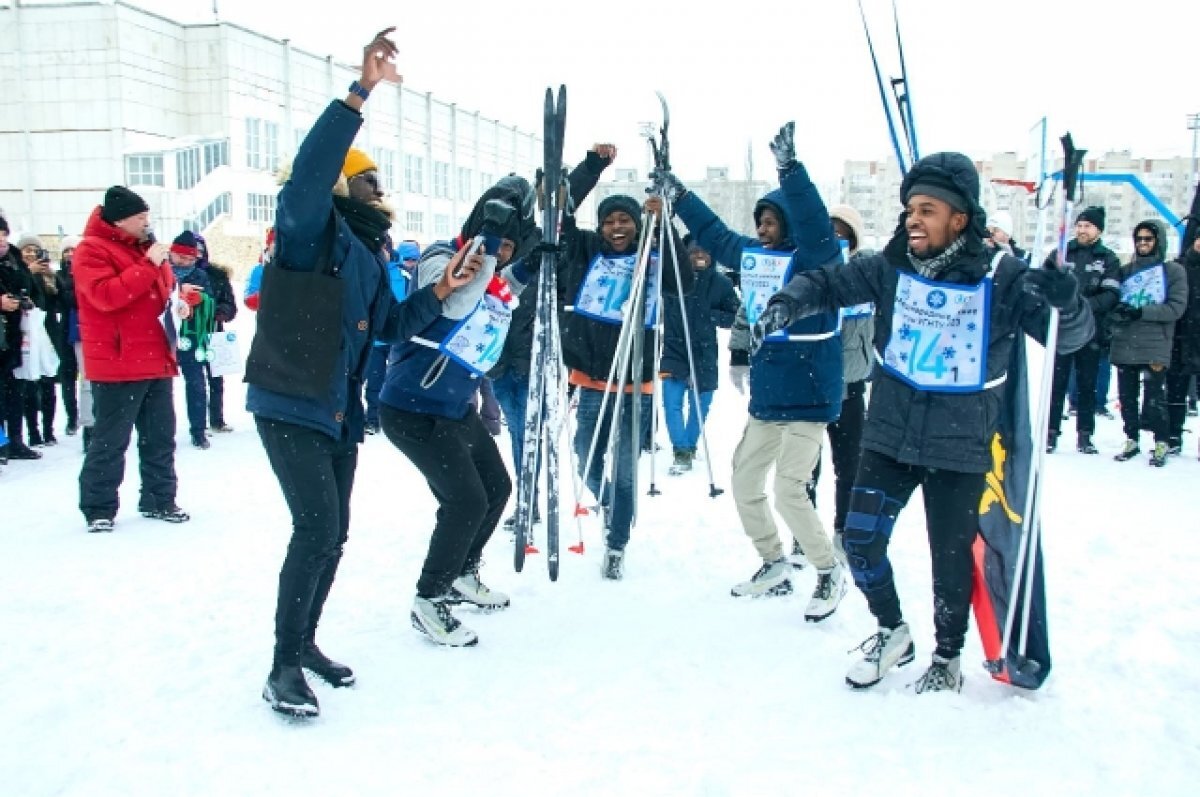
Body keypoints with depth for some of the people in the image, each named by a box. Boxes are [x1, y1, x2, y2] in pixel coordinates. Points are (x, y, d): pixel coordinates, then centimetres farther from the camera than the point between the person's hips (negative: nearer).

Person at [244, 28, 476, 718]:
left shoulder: (373, 252, 14)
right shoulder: (312, 229, -9)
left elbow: (389, 328, 19)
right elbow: (310, 169, -30)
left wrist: (438, 295, 7)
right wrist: (362, 92, -35)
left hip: (340, 413, 8)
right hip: (289, 407, -8)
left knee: (332, 533, 13)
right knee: (317, 528, -16)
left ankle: (305, 643, 30)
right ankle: (284, 668, -4)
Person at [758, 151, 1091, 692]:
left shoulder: (1001, 278, -13)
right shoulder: (891, 267, -4)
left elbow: (1070, 337, -10)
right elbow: (828, 283, 2)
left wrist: (1065, 302, -33)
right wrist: (789, 302, -19)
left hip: (960, 448, -3)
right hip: (888, 438, 3)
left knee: (951, 560, 10)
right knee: (861, 541, 4)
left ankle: (948, 656, 35)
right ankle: (892, 631, 31)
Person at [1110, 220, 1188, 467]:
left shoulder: (1173, 270, 4)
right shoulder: (1126, 271, 15)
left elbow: (1176, 307, -5)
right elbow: (1111, 301, 11)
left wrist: (1140, 312, -16)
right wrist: (1118, 312, -13)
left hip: (1155, 347, -4)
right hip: (1124, 345, 4)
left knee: (1154, 398, -6)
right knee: (1127, 397, 6)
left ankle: (1161, 443, 8)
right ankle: (1132, 440, 18)